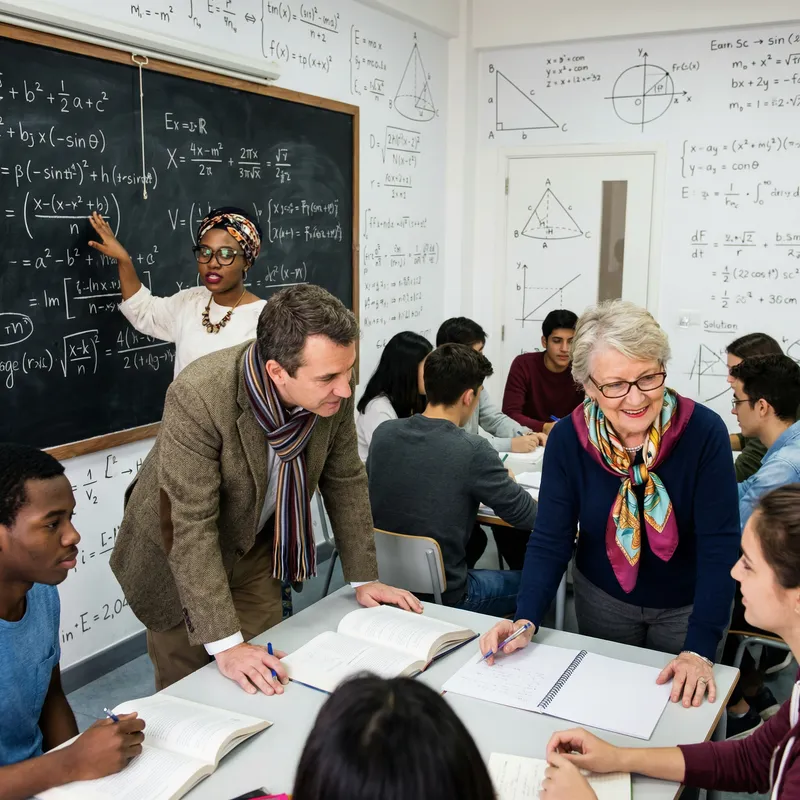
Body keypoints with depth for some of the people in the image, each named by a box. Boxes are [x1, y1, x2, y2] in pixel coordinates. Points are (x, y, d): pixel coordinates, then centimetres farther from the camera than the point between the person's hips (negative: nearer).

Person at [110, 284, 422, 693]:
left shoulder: (332, 389, -20)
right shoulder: (197, 397, -35)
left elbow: (345, 481, -5)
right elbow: (191, 526, -33)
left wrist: (364, 578, -2)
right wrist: (225, 643, -33)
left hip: (255, 548, 4)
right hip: (179, 554, -4)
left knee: (267, 686, 11)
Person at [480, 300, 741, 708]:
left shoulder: (703, 431, -26)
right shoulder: (567, 438, -20)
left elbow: (720, 544, -25)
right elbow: (551, 539, -15)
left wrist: (700, 649, -31)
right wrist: (525, 620, -29)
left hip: (689, 605, -1)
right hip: (603, 599, 2)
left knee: (684, 704, 18)